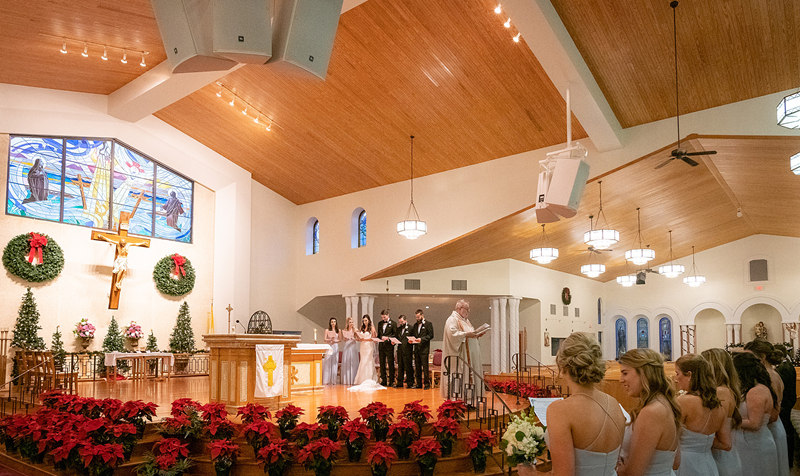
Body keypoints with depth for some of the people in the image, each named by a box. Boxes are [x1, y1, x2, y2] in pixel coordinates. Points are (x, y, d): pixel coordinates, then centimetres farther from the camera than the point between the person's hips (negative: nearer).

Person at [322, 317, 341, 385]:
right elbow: (325, 340, 0)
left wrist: (335, 341, -7)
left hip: (335, 347, 2)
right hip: (328, 347, -2)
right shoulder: (327, 330, 4)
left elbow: (340, 339, 11)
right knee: (327, 363, -6)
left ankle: (333, 381, 4)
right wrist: (330, 339, -17)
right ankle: (326, 380, -5)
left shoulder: (339, 331, 8)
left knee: (334, 363, 0)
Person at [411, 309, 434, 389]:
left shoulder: (428, 324, -1)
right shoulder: (415, 325, 19)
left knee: (425, 367, -6)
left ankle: (427, 384, 0)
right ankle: (418, 384, 14)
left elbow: (430, 335, -8)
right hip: (416, 348, 6)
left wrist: (422, 339, -17)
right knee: (417, 367, 8)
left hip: (424, 349, -6)